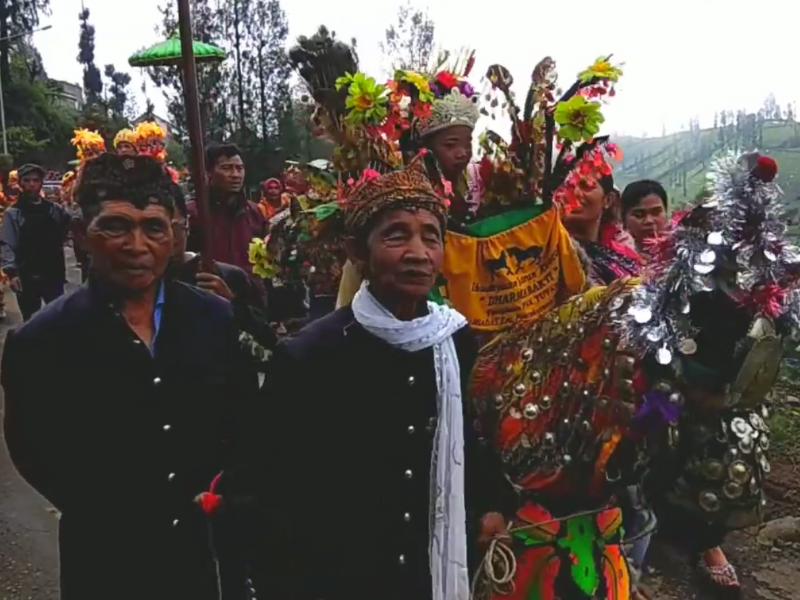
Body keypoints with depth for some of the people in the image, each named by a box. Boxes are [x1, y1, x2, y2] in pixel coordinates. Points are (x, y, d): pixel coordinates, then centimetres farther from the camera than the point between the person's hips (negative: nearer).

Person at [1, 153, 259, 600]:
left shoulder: (217, 319, -8)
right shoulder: (41, 342, -15)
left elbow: (246, 421, 4)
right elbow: (37, 456, -5)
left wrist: (218, 491, -5)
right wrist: (114, 518, -3)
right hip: (107, 563, -2)